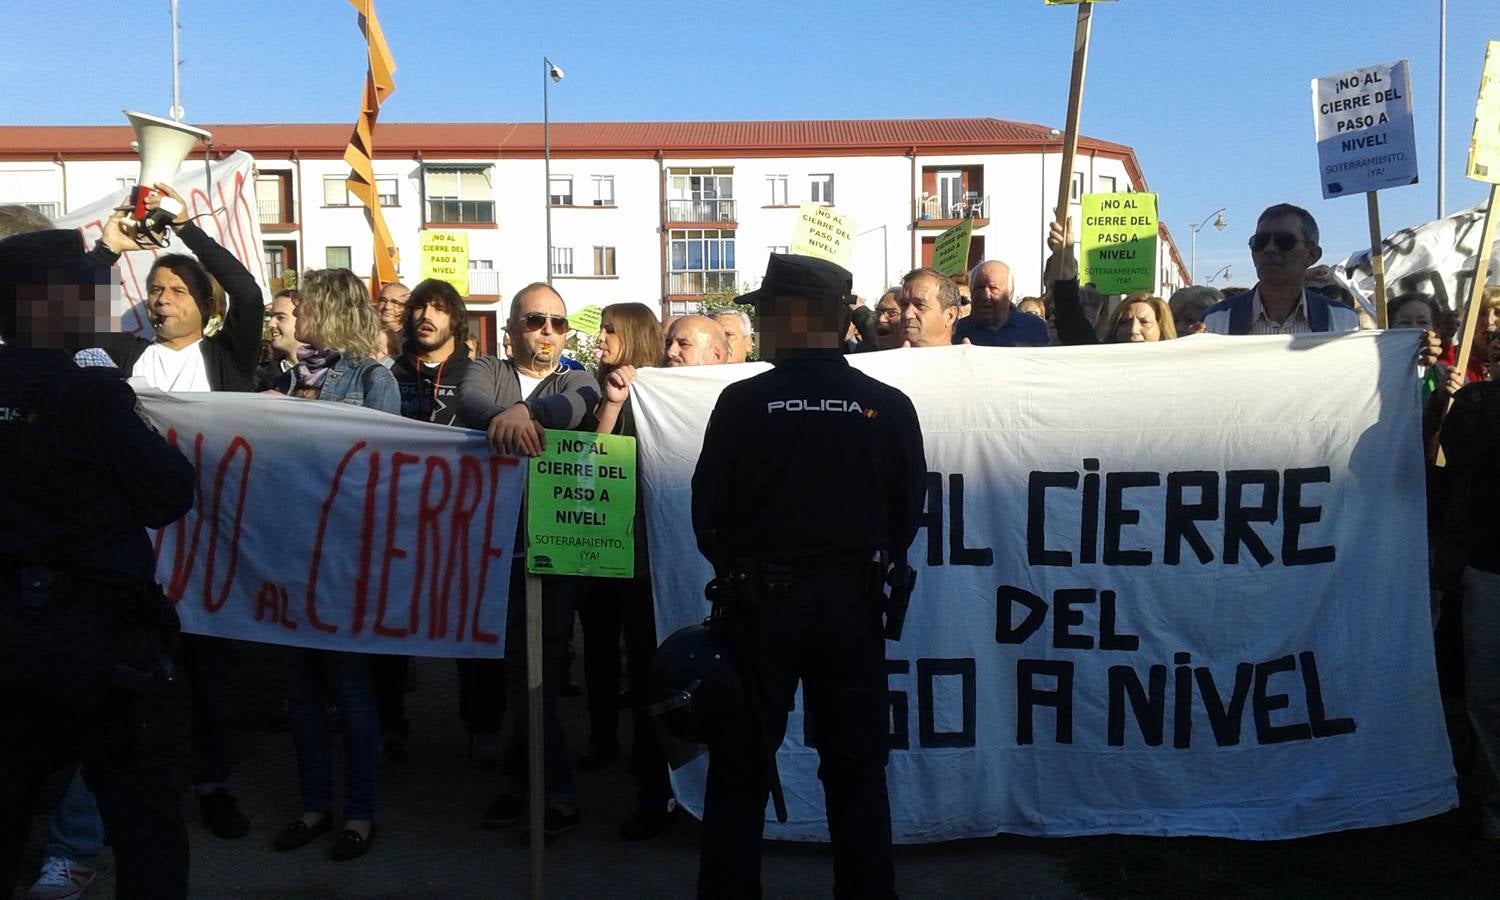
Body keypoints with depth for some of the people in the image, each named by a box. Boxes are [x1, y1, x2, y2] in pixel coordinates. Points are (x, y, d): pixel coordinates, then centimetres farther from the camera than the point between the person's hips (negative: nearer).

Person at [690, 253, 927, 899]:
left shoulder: (742, 403, -11)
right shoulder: (889, 407, -6)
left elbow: (707, 512, -5)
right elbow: (907, 514, 2)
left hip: (760, 598, -1)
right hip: (852, 602, 2)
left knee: (740, 769, 12)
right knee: (856, 770, 13)